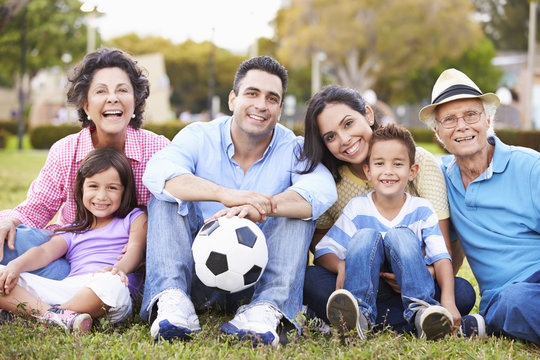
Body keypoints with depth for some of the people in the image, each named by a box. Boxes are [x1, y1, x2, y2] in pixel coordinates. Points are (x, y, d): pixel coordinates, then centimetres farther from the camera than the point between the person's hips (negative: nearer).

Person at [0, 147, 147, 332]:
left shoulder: (135, 219, 22)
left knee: (111, 284, -42)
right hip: (64, 287, 4)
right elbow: (45, 251, 13)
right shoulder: (73, 232, 30)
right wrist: (16, 265, -10)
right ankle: (54, 315, -37)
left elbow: (136, 248, 3)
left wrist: (119, 268, -22)